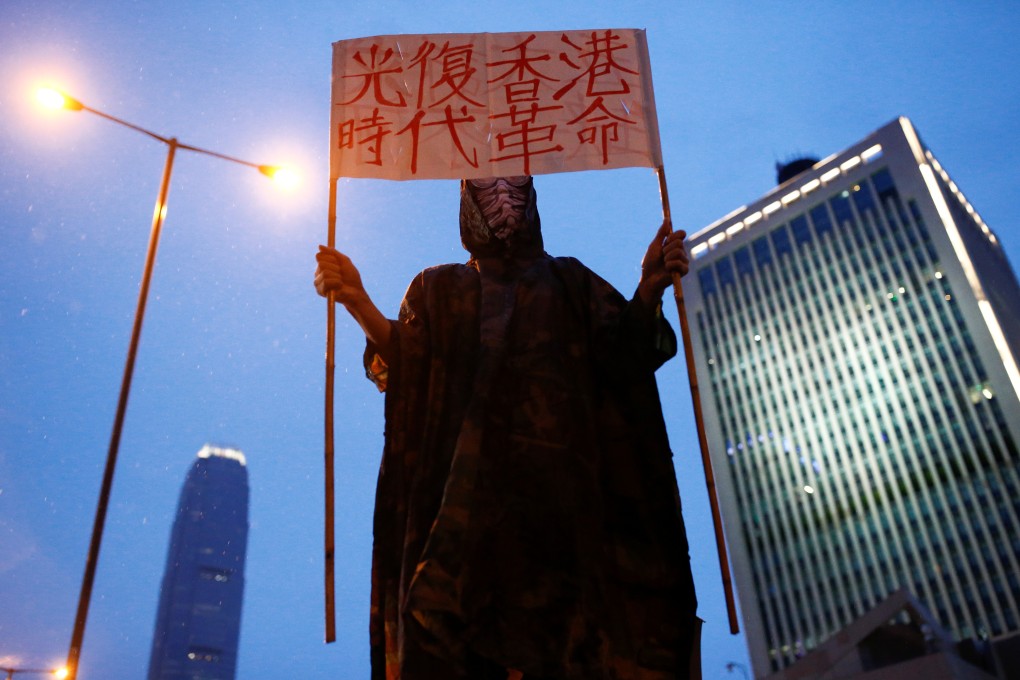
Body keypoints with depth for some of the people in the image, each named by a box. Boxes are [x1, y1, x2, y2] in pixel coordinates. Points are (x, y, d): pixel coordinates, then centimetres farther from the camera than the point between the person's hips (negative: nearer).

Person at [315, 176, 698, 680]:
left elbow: (622, 357, 6)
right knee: (441, 628, -19)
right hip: (466, 489, 0)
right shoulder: (437, 288, 23)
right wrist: (357, 302, -10)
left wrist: (650, 289, -11)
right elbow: (404, 368, 6)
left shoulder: (570, 280, 22)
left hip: (558, 485, 0)